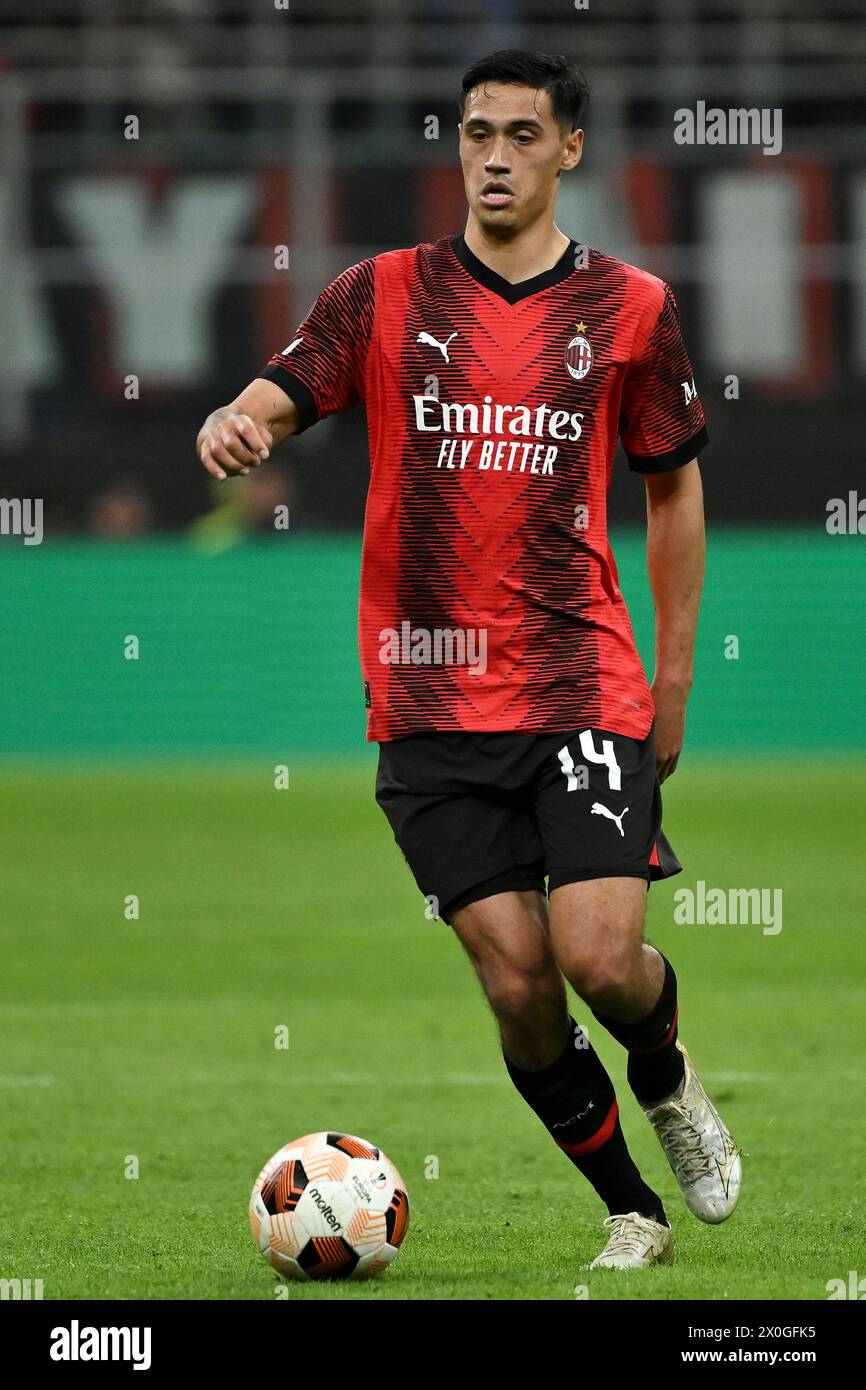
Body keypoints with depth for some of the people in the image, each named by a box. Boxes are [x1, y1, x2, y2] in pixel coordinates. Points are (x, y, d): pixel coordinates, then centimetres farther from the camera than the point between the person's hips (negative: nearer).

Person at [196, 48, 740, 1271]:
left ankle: (667, 1077, 22)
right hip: (430, 700, 1)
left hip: (584, 689, -1)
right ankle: (632, 1210, 18)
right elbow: (272, 403, -5)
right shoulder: (386, 294, 4)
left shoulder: (630, 309, 5)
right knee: (518, 986, -3)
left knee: (600, 956, -14)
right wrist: (233, 425, -31)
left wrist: (674, 677, 9)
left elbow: (674, 488, 13)